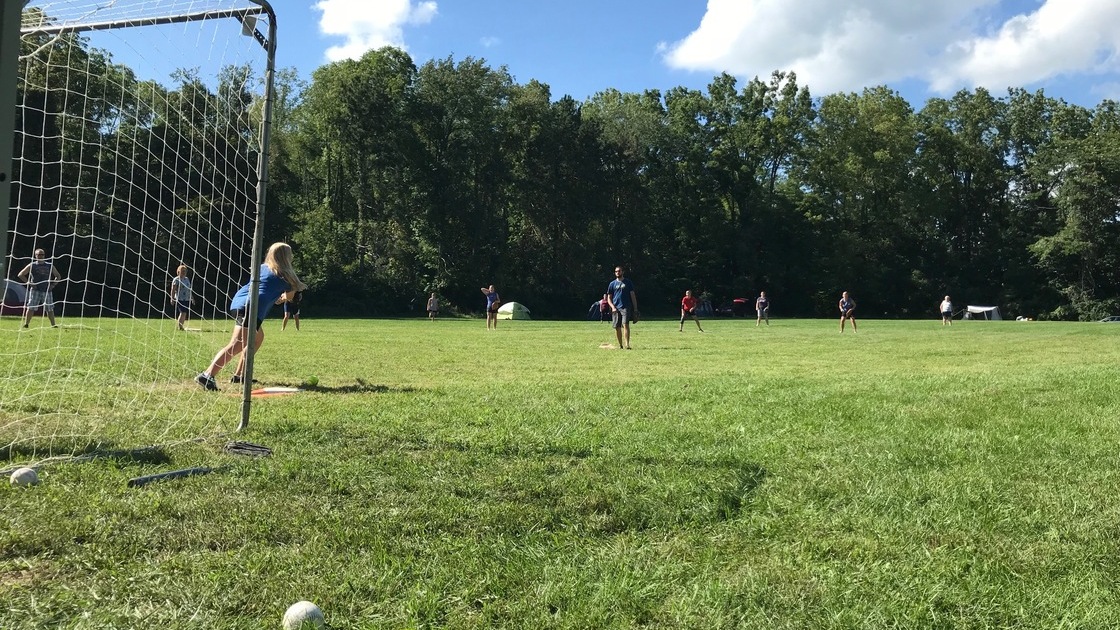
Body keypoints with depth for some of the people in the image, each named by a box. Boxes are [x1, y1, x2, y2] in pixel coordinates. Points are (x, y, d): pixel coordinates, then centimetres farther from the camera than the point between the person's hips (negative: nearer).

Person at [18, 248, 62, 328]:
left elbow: (58, 276, 18)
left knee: (49, 308, 4)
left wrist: (52, 285, 4)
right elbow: (21, 275, 5)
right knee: (30, 307, -7)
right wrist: (29, 283, -4)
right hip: (35, 290, -2)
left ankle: (53, 324, 8)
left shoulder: (50, 266, 10)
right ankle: (26, 324, -6)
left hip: (47, 291, 2)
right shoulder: (31, 265, 5)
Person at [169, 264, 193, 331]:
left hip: (187, 299, 7)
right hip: (180, 299, -7)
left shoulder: (187, 279, 17)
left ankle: (182, 326, 14)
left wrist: (192, 298, 23)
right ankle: (180, 326, -11)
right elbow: (173, 290, -8)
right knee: (183, 313, -16)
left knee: (185, 314, 6)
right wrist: (172, 298, -15)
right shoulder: (176, 279, -4)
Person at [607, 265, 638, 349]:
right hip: (616, 308, 2)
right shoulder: (612, 284, 11)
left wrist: (635, 309, 2)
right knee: (617, 327, 3)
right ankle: (620, 345, 16)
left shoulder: (628, 282, 8)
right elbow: (609, 298, 12)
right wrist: (613, 307, -5)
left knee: (625, 324, -19)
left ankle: (627, 344, -21)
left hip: (626, 307, -2)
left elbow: (633, 296, 8)